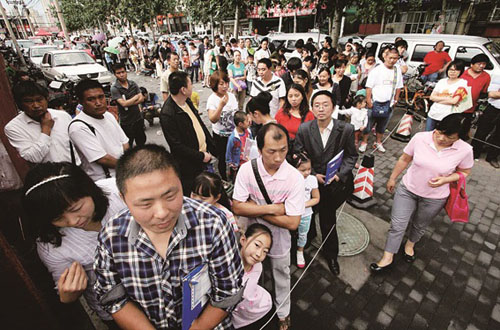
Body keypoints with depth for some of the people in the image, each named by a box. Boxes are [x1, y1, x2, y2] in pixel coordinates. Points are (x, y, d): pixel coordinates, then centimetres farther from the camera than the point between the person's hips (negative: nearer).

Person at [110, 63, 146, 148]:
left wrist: (129, 103, -17)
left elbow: (142, 99, -3)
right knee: (128, 146, 8)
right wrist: (136, 97, -8)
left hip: (138, 118, 5)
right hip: (126, 122, -4)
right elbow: (123, 103, -21)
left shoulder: (133, 84, 3)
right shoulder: (114, 88, -12)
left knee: (141, 142, 19)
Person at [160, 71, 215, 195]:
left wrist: (212, 148, 9)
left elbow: (200, 125, 11)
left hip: (203, 158, 8)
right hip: (188, 167, -8)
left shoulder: (187, 101, 0)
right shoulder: (167, 114, -26)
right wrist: (201, 156, -17)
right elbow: (177, 146, -24)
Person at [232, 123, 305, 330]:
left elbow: (292, 223, -27)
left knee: (281, 277, 24)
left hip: (279, 239, -1)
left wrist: (254, 207, -25)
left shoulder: (295, 178, -27)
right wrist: (272, 208, -27)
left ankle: (283, 312, 54)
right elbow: (237, 208, -22)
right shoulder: (247, 169, -23)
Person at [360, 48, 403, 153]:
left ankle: (378, 143, 31)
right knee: (368, 124, 3)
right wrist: (368, 102, -15)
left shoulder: (398, 70, 5)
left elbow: (398, 87, 14)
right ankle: (364, 142, 18)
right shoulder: (376, 70, -10)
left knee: (382, 126, 16)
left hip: (388, 104, 5)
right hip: (375, 103, -4)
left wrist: (396, 100, 10)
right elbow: (369, 87, -12)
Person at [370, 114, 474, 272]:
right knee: (397, 225, 2)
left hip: (434, 198, 1)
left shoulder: (465, 150, -17)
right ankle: (387, 258, 19)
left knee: (420, 226, 23)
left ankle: (410, 244, 53)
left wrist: (445, 180, -20)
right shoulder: (420, 138, -18)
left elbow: (464, 172, 0)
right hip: (407, 189, 0)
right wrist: (392, 178, 5)